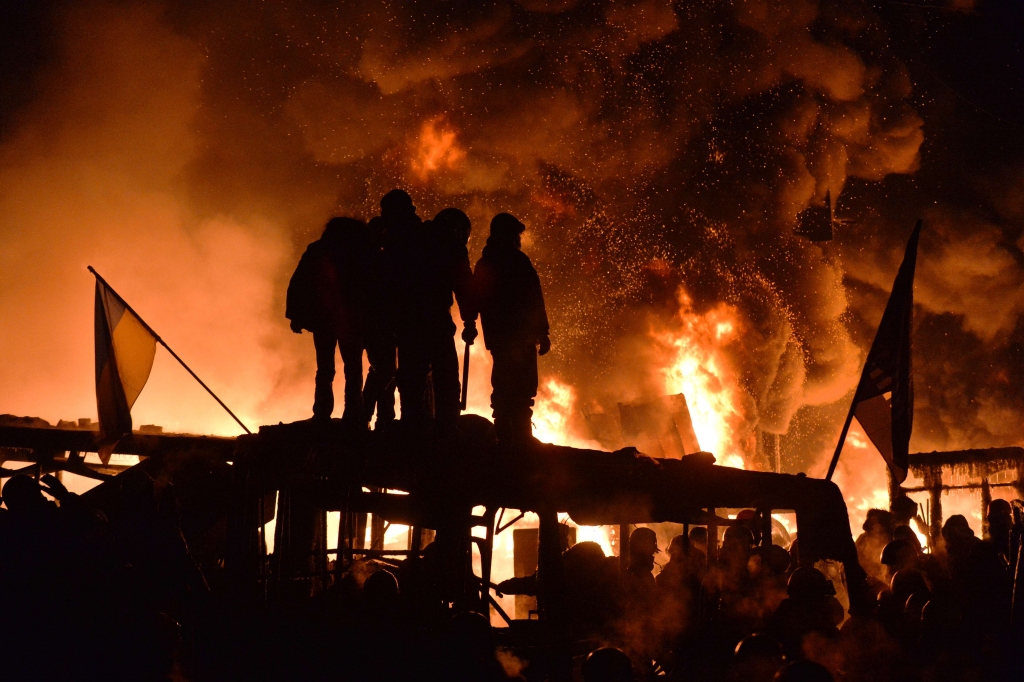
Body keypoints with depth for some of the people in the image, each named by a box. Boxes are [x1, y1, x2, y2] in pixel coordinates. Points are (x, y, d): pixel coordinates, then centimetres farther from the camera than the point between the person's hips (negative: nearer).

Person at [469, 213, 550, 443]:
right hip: (521, 335, -7)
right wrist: (542, 333, -9)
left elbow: (476, 301, 17)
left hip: (497, 336, 7)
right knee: (523, 388, -8)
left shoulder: (484, 264, 13)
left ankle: (504, 435, 11)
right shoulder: (518, 261, -7)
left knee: (503, 387, 12)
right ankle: (520, 435, -14)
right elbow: (534, 300, -11)